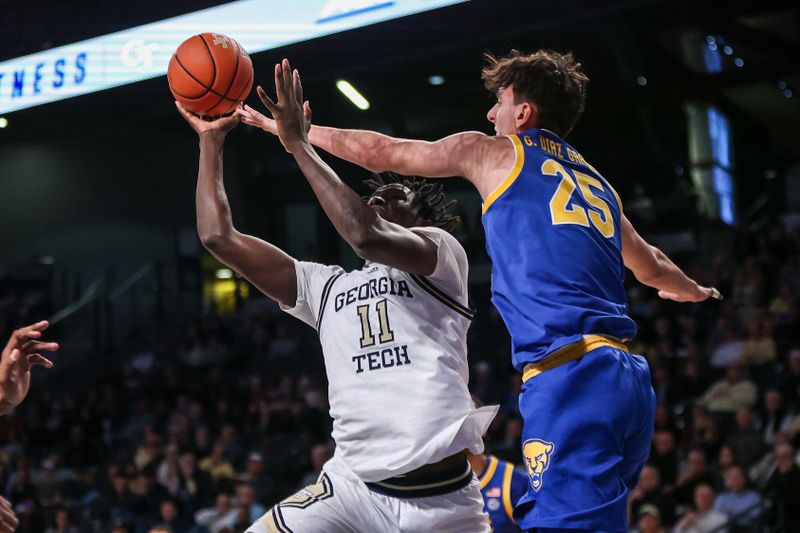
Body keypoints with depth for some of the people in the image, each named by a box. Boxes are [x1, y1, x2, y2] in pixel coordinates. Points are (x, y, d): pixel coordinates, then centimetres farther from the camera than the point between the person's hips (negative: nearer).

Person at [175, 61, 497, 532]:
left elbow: (368, 236, -17)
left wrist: (298, 143, -12)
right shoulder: (325, 288, 20)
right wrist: (211, 141, 16)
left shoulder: (443, 254, 5)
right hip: (353, 488, 5)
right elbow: (219, 236, 17)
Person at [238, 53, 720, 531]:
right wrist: (692, 291, 66)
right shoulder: (597, 184, 27)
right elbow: (650, 266, 43)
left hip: (570, 379, -8)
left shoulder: (496, 152, 9)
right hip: (629, 380, 8)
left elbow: (380, 154, 16)